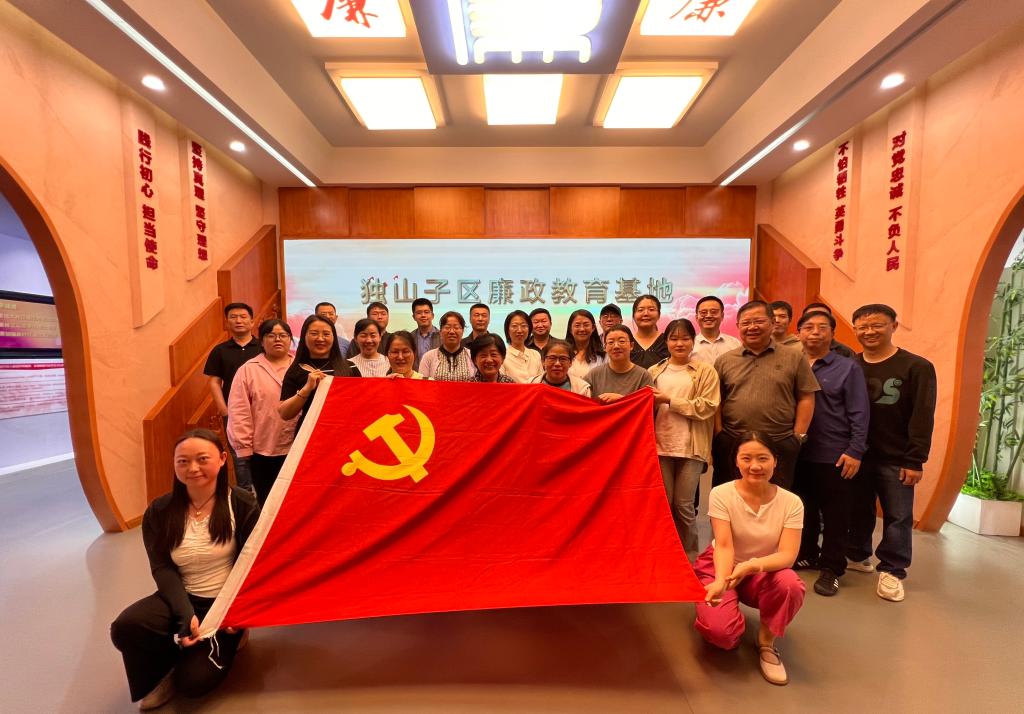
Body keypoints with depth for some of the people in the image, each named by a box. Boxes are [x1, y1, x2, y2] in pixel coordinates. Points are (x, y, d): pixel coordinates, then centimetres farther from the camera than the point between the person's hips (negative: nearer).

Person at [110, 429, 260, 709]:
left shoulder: (242, 504, -13)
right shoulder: (159, 511, -4)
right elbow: (162, 568, -8)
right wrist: (185, 613, -22)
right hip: (180, 598, 4)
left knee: (193, 681, -16)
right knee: (124, 628, -25)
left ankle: (224, 641, 19)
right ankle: (160, 675, 7)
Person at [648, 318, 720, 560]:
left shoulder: (706, 371, 2)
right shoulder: (654, 372, 9)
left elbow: (707, 407, -10)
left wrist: (669, 400, -13)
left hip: (691, 448, -2)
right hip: (660, 446, 2)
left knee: (683, 506, 4)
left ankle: (689, 559, 26)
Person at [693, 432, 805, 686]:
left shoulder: (791, 502, -13)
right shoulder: (721, 494, -17)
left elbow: (788, 555, -22)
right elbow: (724, 546, -23)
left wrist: (753, 565, -42)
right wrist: (721, 581, -42)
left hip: (765, 573, 2)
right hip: (721, 567, -2)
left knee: (790, 585, -32)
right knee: (721, 632, -24)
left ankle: (766, 641, -3)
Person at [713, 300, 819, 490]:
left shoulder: (794, 358, 4)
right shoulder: (723, 361, 6)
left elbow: (806, 399, 4)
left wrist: (798, 436, -2)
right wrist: (718, 436, 0)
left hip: (780, 446, 0)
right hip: (731, 445, 1)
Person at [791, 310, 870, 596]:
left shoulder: (848, 367, -2)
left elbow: (859, 414, -5)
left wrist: (855, 451, -10)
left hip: (835, 456, -2)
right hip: (798, 454, 2)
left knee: (835, 516, 8)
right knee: (804, 511, 17)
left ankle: (831, 568, 23)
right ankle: (806, 554, 35)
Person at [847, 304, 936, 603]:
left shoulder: (917, 367, -7)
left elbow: (922, 418, -9)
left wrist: (915, 460, -12)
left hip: (896, 459, -2)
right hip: (856, 454, 2)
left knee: (898, 517, 6)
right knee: (858, 510, 15)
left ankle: (891, 571, 22)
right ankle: (857, 556, 33)